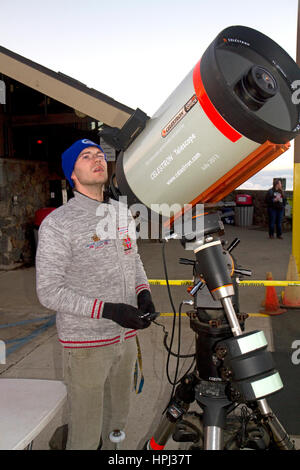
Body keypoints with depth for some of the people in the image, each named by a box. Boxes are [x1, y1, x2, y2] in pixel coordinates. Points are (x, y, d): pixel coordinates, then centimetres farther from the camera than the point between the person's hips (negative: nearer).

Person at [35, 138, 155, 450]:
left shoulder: (122, 213, 7)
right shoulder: (57, 224, -15)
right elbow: (49, 291, -16)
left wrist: (143, 292, -3)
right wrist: (109, 310, -24)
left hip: (125, 337, 6)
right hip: (85, 345, -6)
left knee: (118, 420, 23)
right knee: (86, 432, 8)